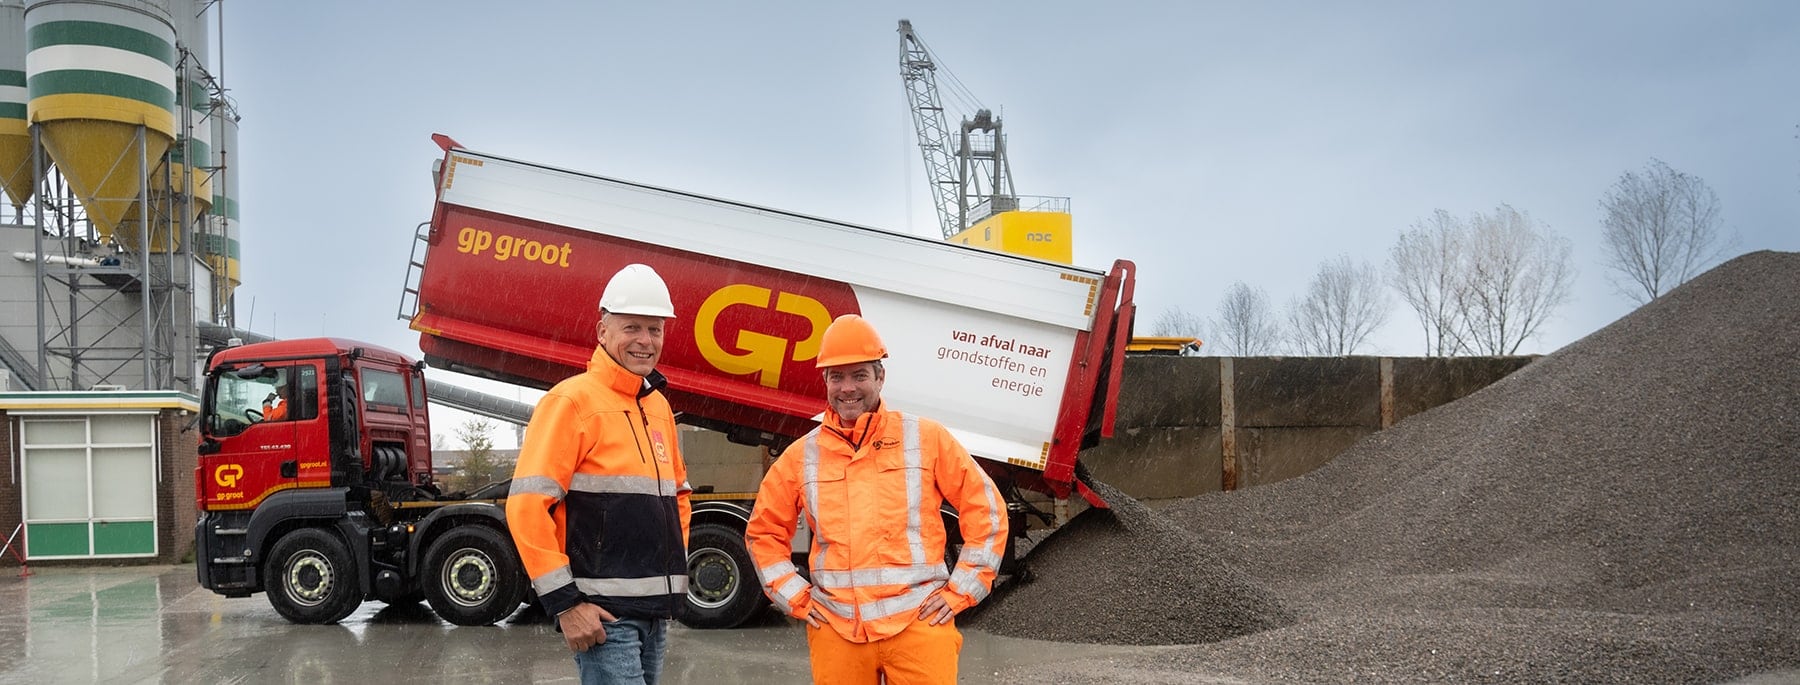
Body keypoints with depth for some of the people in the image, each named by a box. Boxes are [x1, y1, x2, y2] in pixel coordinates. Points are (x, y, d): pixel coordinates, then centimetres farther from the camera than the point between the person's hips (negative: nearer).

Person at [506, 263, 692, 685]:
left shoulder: (658, 405, 14)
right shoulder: (573, 400, -10)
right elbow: (527, 506, -17)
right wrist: (564, 602, -18)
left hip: (655, 610, 8)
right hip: (602, 611, -8)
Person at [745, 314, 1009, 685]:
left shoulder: (926, 438, 2)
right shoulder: (802, 455, 8)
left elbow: (986, 510, 6)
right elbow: (763, 532, 19)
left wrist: (961, 589, 1)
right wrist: (794, 596, 9)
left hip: (918, 624, -2)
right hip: (835, 631, 2)